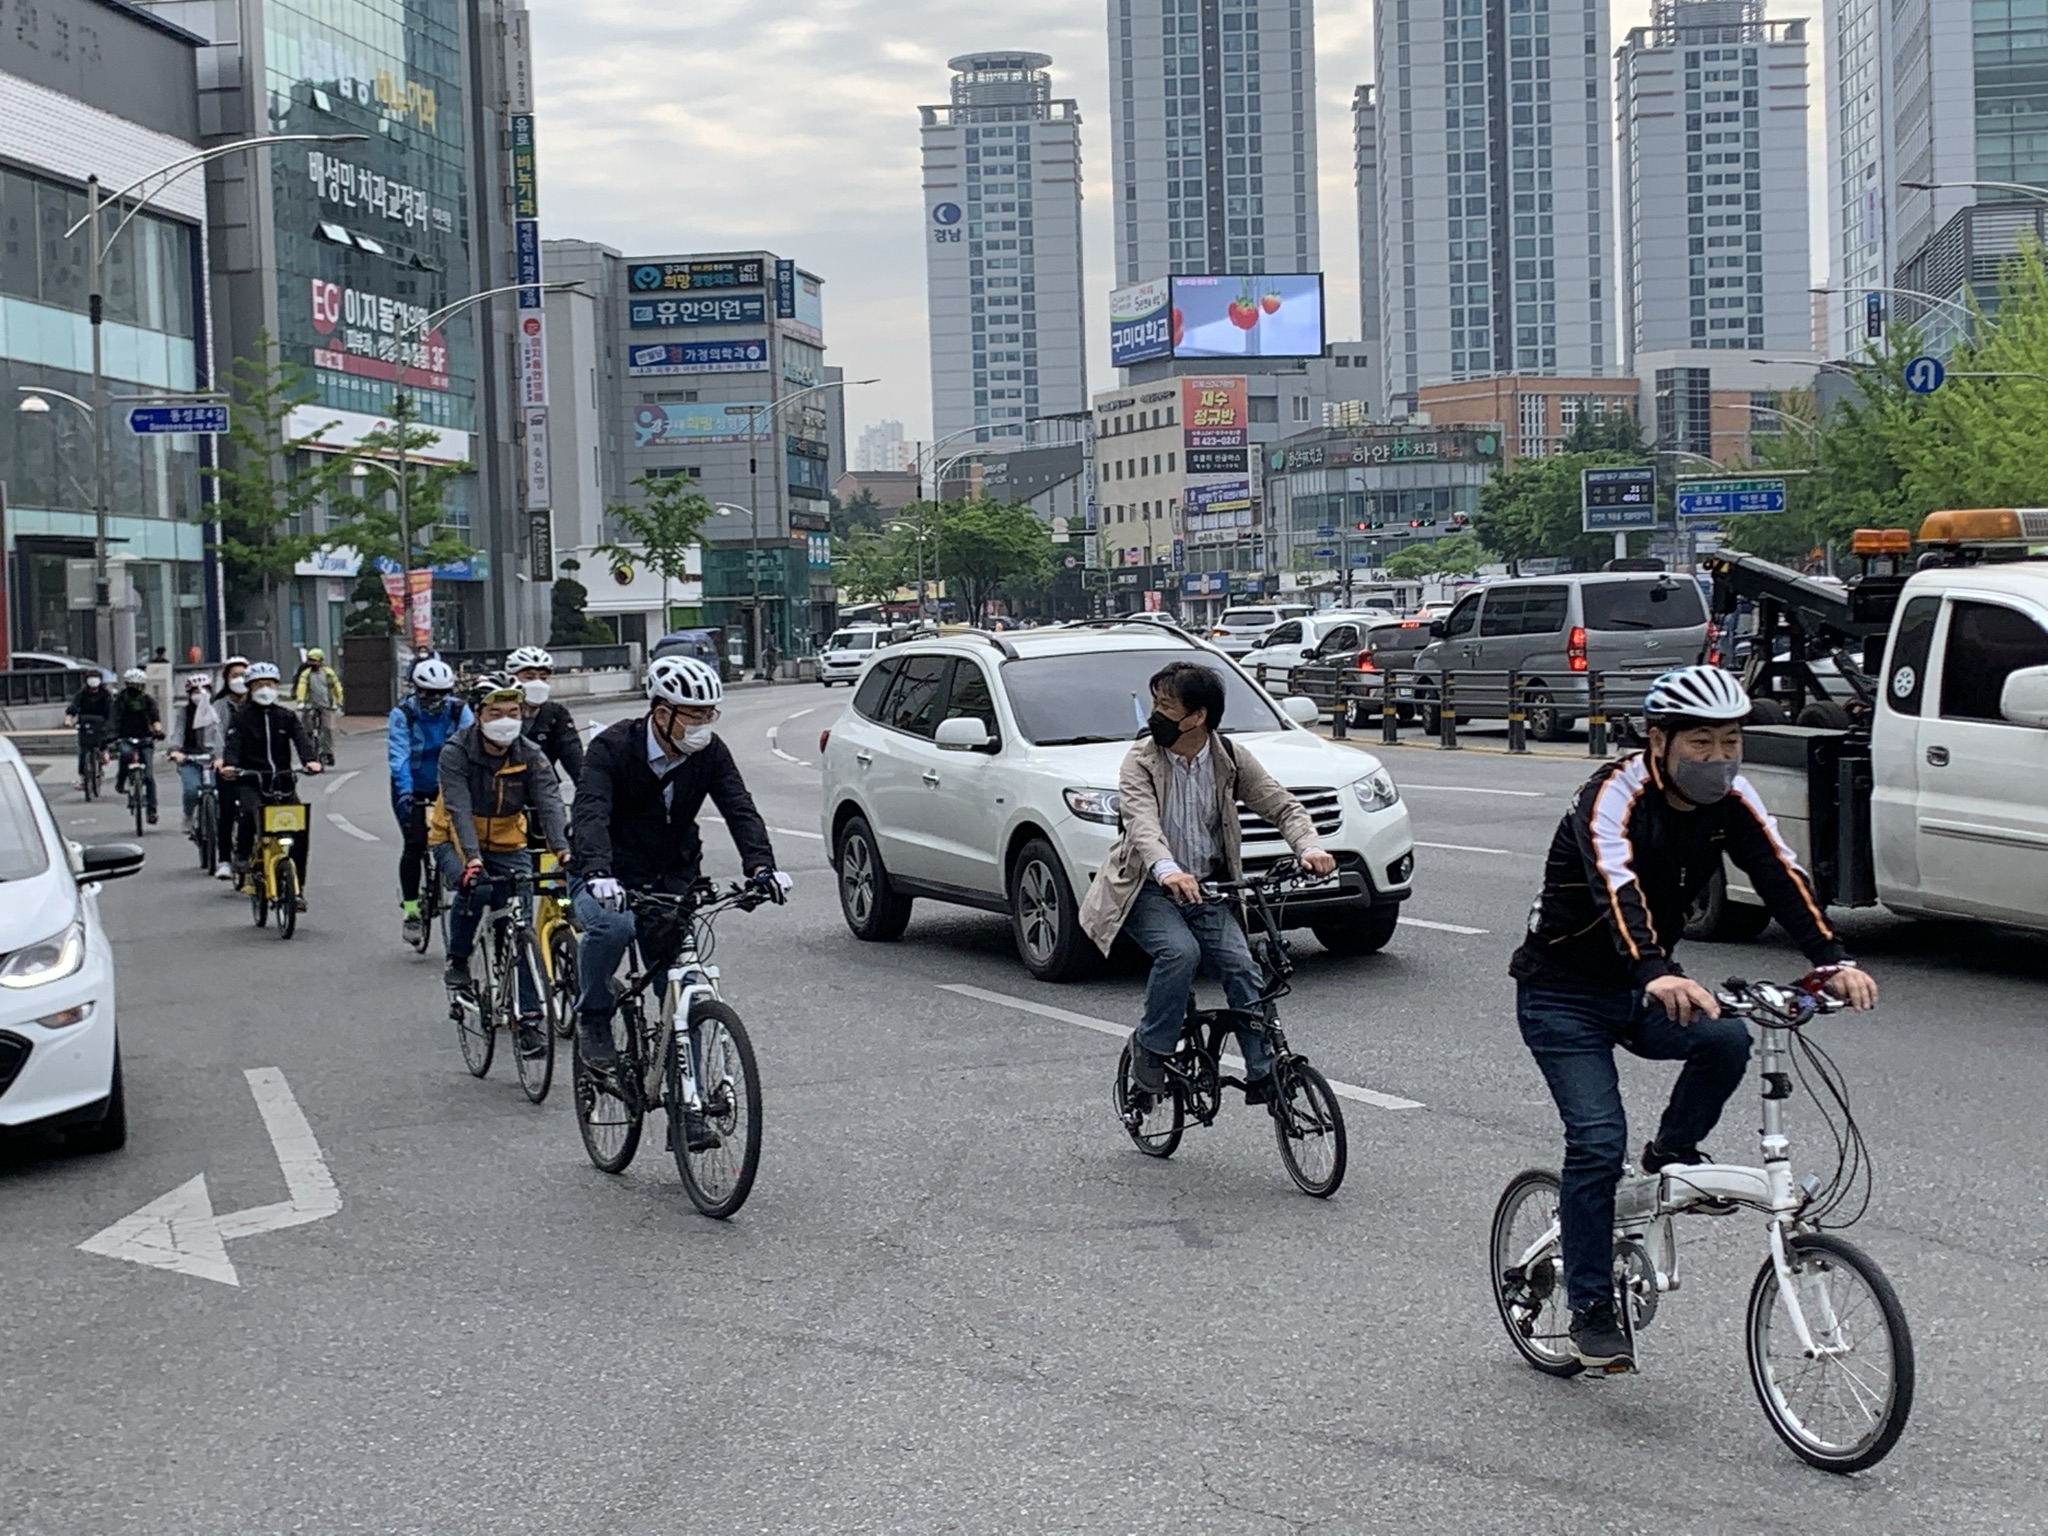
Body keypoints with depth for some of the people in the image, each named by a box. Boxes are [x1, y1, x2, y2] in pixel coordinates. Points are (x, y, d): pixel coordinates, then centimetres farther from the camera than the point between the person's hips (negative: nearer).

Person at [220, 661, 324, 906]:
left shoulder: (286, 717, 12)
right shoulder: (241, 717, 6)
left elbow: (300, 739, -4)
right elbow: (233, 743, -9)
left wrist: (311, 759, -26)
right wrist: (229, 764, -31)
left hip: (282, 781, 2)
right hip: (250, 781, -2)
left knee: (301, 826, -12)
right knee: (249, 812, -34)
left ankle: (297, 886, -2)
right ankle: (242, 854, -4)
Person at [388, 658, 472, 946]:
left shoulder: (459, 711, -13)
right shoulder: (402, 715, -18)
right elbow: (398, 756, -27)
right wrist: (405, 792, -42)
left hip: (446, 785, 2)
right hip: (412, 788, -2)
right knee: (414, 844, -13)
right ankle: (410, 909, -4)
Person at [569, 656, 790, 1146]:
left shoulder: (710, 753, -5)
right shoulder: (612, 747, -17)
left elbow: (740, 810, -15)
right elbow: (591, 815, -30)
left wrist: (761, 865, -35)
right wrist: (599, 874, -49)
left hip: (672, 885, 4)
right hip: (607, 881, -4)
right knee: (612, 925, -37)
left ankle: (686, 1109, 3)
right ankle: (594, 1017, -9)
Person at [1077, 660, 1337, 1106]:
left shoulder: (1229, 759, -1)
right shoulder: (1140, 761, -11)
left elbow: (1281, 804, -3)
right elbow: (1142, 821, -29)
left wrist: (1308, 847, -25)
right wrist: (1167, 870, -49)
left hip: (1207, 890, 3)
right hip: (1150, 889, -3)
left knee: (1241, 966, -16)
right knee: (1180, 951, -29)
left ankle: (1264, 1075, -6)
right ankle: (1151, 1047, -7)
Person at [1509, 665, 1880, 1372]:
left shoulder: (1730, 801, -7)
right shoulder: (1615, 795, -25)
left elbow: (1780, 876, -20)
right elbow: (1617, 888, -42)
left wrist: (1834, 960, -37)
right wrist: (1656, 976, -60)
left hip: (1640, 989, 5)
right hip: (1561, 994, -5)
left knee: (1726, 1039, -25)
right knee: (1598, 1141, -15)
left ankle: (1671, 1154, 3)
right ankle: (1590, 1310, 1)